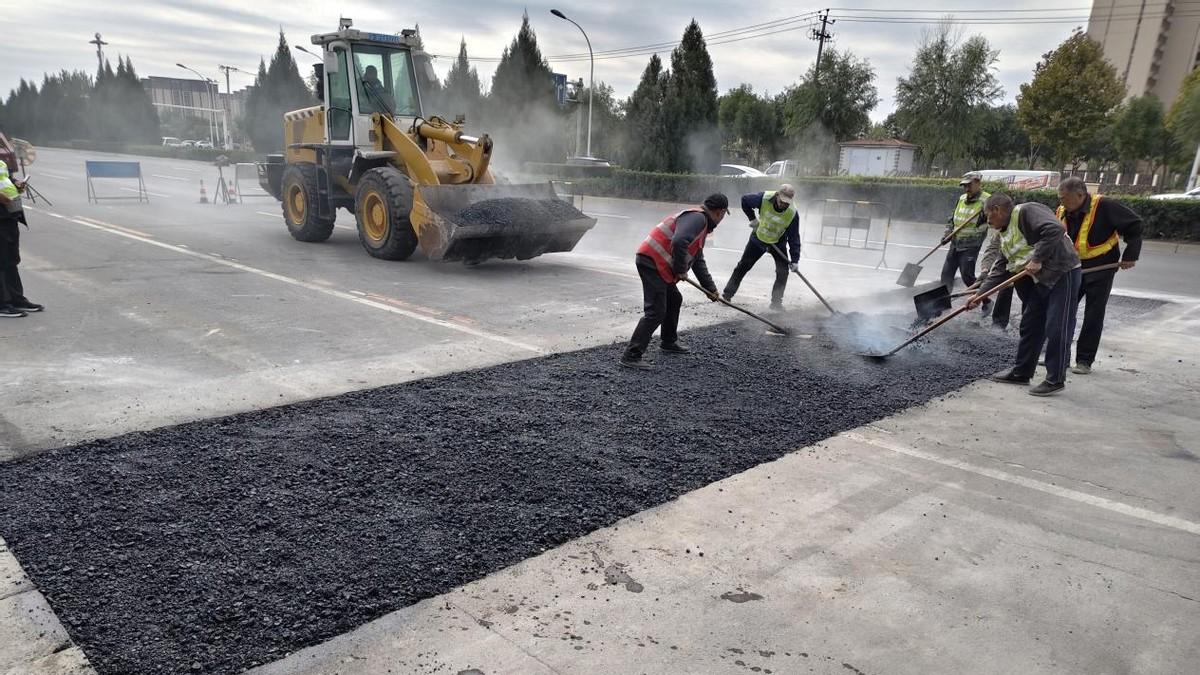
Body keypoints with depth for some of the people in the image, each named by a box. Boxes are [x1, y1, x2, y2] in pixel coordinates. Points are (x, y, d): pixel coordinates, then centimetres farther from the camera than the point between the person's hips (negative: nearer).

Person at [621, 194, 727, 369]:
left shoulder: (702, 224, 23)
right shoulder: (697, 218, -12)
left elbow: (698, 261, 30)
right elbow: (679, 242, -30)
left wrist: (710, 287, 28)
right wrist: (681, 270, -15)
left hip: (659, 265, 11)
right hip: (652, 262, -11)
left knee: (674, 300, 25)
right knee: (656, 312, -12)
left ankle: (669, 342, 41)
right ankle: (631, 356, -11)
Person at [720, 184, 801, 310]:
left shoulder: (793, 214, -28)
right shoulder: (764, 198, -28)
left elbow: (794, 238, -22)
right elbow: (745, 200, -8)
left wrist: (795, 260, -24)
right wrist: (752, 218, -9)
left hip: (778, 243, -1)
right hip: (758, 238, 1)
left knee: (783, 271, -12)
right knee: (743, 266, 6)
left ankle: (776, 302, -1)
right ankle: (727, 294, 16)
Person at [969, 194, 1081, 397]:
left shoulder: (1026, 211, -14)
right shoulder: (1004, 237, 14)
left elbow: (1055, 229, -29)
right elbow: (1000, 269, 11)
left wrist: (1037, 259, -28)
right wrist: (981, 293, 2)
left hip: (1062, 274, -10)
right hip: (1038, 280, 10)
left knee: (1057, 328, -4)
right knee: (1030, 326, 14)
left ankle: (1056, 380, 4)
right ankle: (1021, 372, 26)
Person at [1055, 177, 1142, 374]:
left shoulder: (1104, 207, -19)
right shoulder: (1062, 213, -3)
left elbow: (1134, 224, -12)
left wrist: (1130, 255, -13)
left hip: (1101, 268, -5)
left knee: (1093, 316, 0)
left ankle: (1084, 360, 6)